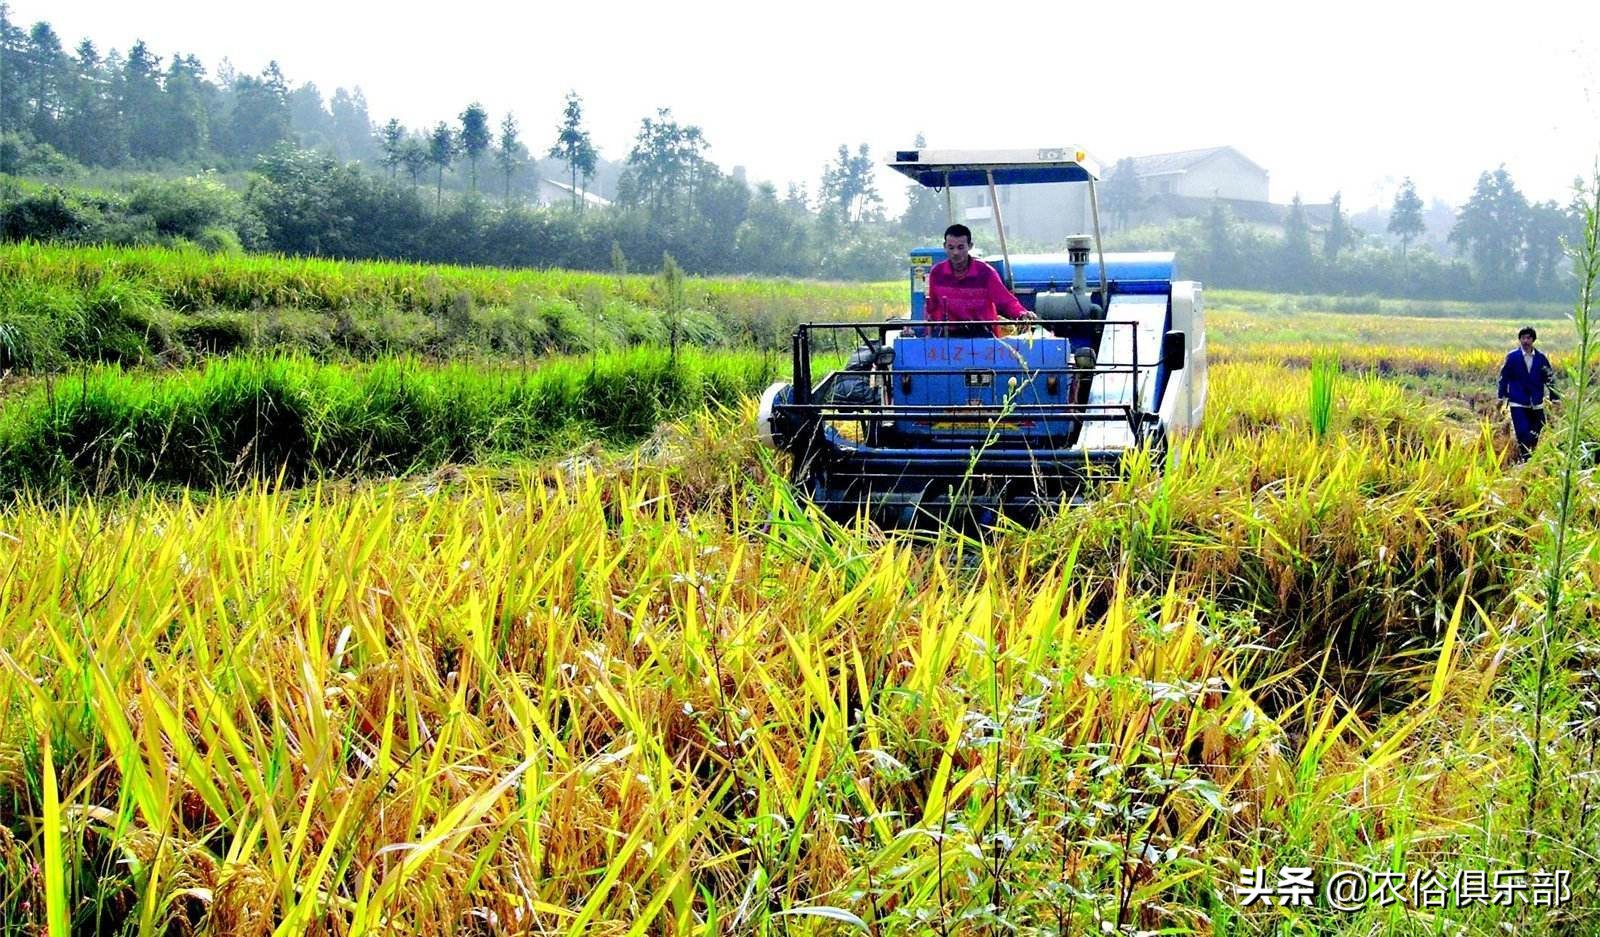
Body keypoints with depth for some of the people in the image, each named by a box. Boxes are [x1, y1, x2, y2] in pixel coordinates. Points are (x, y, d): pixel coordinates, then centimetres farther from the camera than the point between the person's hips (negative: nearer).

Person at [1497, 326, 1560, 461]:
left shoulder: (1541, 358, 3)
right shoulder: (1512, 356, -2)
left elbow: (1549, 378, 7)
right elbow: (1504, 378, 2)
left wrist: (1555, 398, 3)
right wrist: (1501, 397, 0)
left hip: (1536, 404, 2)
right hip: (1518, 403, -2)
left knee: (1535, 435, 5)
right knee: (1523, 433, -10)